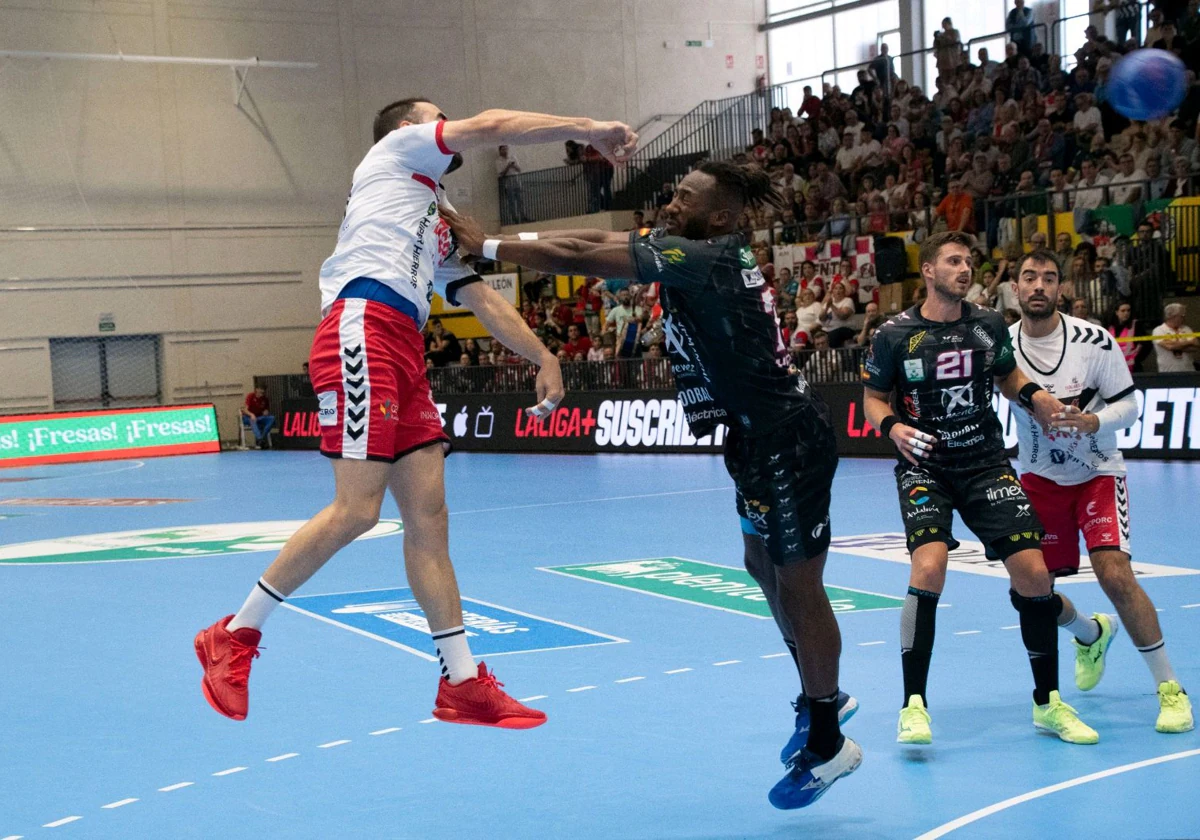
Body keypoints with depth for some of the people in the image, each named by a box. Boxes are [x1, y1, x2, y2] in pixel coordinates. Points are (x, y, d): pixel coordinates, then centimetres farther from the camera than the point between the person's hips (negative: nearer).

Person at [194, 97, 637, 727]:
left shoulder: (439, 230, 34)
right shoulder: (395, 150, 14)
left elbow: (483, 299, 33)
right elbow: (490, 126, 3)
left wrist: (542, 358, 24)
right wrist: (586, 129, 7)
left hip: (406, 356, 9)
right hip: (361, 333, -9)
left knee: (428, 516, 4)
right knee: (356, 511, -15)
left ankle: (461, 682, 5)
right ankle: (234, 634, -1)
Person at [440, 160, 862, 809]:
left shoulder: (704, 257, -21)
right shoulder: (689, 246, 6)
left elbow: (581, 261, -22)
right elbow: (596, 238, 4)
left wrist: (487, 247, -15)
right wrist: (499, 241, -4)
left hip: (786, 439, -10)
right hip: (757, 436, 10)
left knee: (797, 583, 0)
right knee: (765, 566, 21)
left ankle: (827, 744, 13)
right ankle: (821, 697, 39)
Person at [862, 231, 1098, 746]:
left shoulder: (989, 324, 2)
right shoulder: (895, 335, -7)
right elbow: (873, 398, 4)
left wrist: (1034, 395, -2)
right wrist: (894, 427, -17)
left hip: (986, 463, 3)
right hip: (924, 467, -3)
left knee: (1033, 572, -6)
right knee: (929, 568, -25)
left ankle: (1048, 704, 13)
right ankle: (913, 705, -11)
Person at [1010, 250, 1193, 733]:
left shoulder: (1094, 341, -15)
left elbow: (1129, 404, -9)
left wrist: (1091, 421, -26)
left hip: (1097, 472, -3)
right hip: (1039, 478, 3)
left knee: (1115, 575, -21)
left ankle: (1169, 687, -5)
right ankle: (1091, 634, 39)